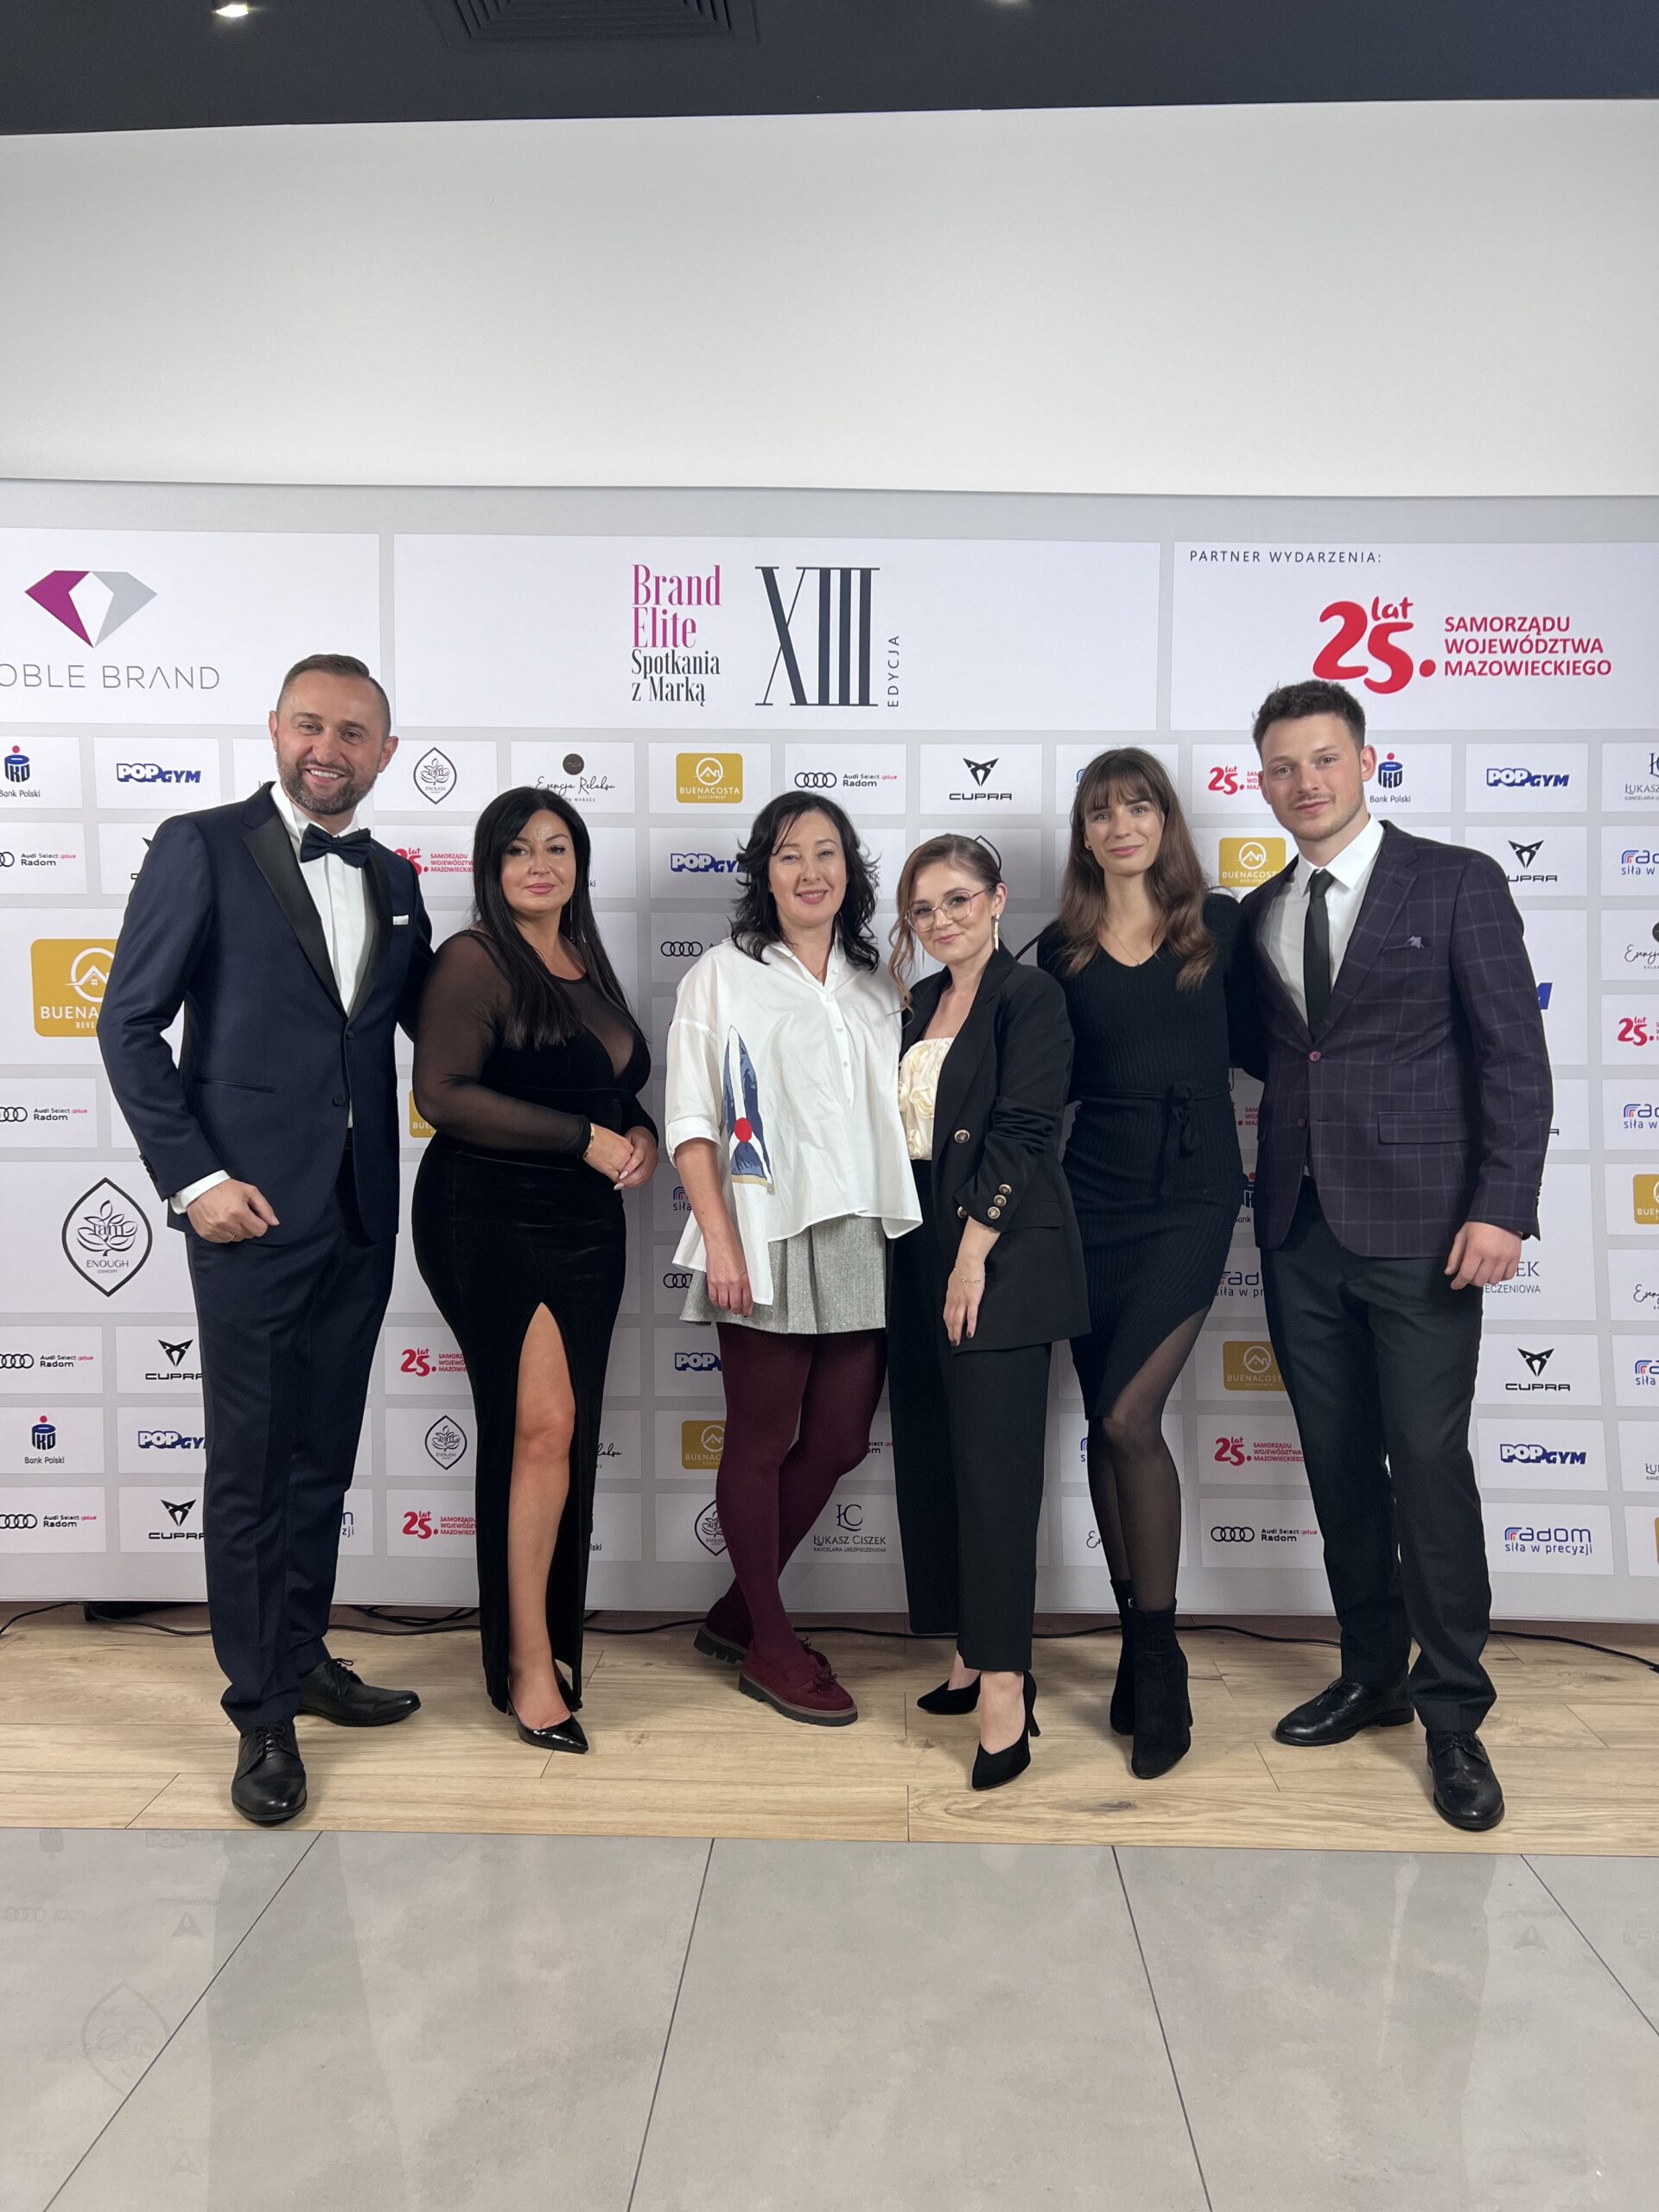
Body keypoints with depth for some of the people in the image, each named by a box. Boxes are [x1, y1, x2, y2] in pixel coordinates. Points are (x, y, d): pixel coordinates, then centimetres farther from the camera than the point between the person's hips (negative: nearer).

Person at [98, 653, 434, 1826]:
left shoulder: (393, 880, 12)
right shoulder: (202, 848, -4)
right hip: (252, 1211, -5)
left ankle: (305, 1657, 32)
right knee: (249, 1466, 4)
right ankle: (264, 1714, 16)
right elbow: (130, 1023, -6)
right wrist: (192, 1178, -12)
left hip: (361, 1217, 5)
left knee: (322, 1460, 16)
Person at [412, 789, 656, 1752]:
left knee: (569, 1436, 10)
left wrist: (642, 1137, 3)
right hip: (493, 1221, -7)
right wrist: (587, 1139, -17)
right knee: (543, 1422, -13)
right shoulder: (476, 960, -7)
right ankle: (528, 1662, -1)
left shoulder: (590, 965, 16)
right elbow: (443, 1093, -18)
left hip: (588, 1224, 7)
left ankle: (546, 1638, 24)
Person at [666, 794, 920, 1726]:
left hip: (864, 1242, 5)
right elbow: (691, 1119, -2)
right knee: (762, 1441, 4)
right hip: (766, 1241, -5)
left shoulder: (876, 984, 15)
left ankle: (737, 1612, 27)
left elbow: (901, 1108, 16)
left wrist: (911, 1230, 7)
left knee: (839, 1441, 8)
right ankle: (770, 1644, 20)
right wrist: (719, 1240, -12)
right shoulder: (724, 975, 3)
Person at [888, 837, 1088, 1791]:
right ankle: (977, 1654, 22)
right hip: (921, 1252, 8)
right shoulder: (922, 1004, 16)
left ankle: (1005, 1686, -1)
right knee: (932, 1454, 10)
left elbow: (1022, 1131, -14)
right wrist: (930, 1258, 10)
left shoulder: (1030, 994, -7)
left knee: (994, 1459, -7)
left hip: (1002, 1255, -8)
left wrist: (974, 1254, -18)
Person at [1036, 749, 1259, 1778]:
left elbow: (1252, 1043, 8)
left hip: (1192, 1197, -3)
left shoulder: (1221, 924, 3)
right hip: (1093, 1199, 3)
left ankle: (1159, 1653, 3)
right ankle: (1140, 1643, 22)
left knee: (1128, 1418, -14)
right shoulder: (1062, 949, 8)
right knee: (1110, 1426, 7)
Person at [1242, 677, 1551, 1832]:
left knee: (1429, 1464, -3)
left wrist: (1503, 1206, -15)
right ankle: (1373, 1674, 27)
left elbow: (1515, 1056, -6)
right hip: (1301, 1228, 5)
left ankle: (1454, 1714, 13)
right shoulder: (1260, 913, 12)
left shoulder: (1456, 882, -2)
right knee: (1339, 1464, 12)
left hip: (1418, 1225, -5)